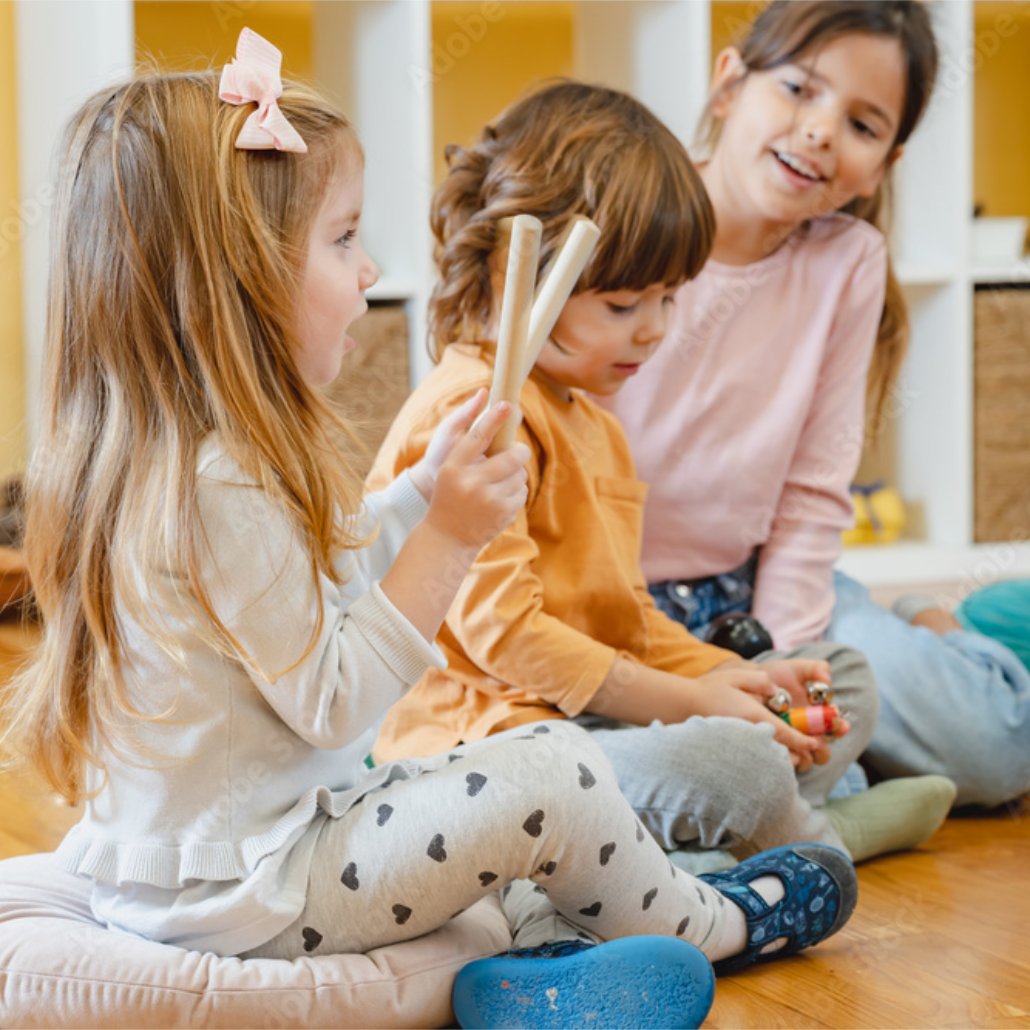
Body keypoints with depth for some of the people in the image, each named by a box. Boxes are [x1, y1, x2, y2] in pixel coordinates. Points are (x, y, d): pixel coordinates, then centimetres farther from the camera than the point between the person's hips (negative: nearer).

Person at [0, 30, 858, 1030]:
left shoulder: (161, 456, 6)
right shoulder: (223, 489, -28)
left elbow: (319, 579, 17)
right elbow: (333, 702, -24)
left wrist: (429, 485, 10)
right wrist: (447, 536, -21)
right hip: (245, 892, -11)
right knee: (552, 771, -9)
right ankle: (714, 928, 15)